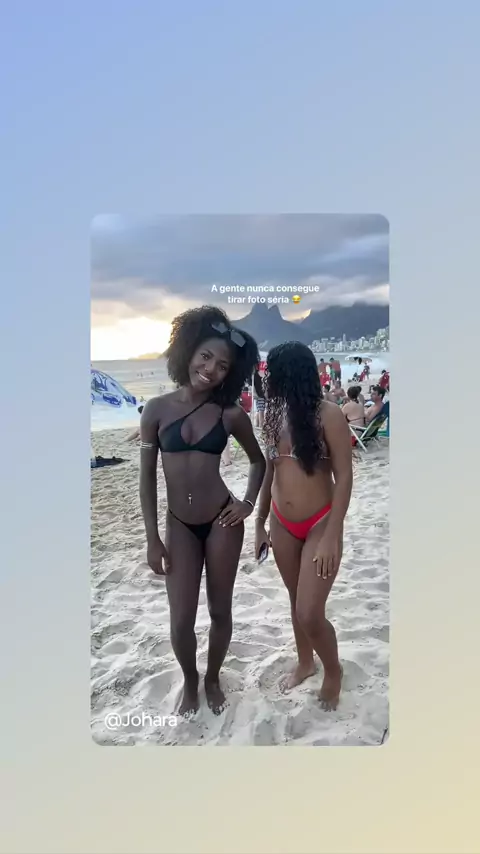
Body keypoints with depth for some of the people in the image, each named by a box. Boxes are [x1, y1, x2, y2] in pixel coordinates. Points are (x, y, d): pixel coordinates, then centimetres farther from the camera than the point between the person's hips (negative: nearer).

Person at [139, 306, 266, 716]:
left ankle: (212, 678, 41)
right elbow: (147, 478, -2)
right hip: (179, 526, 0)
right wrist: (152, 539, -3)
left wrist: (249, 503, -3)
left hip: (222, 522, 0)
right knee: (181, 621, 6)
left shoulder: (231, 414, -6)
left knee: (220, 610, 14)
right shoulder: (157, 410, -7)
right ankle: (189, 682, 37)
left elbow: (258, 460, 11)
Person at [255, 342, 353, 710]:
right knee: (296, 601, 19)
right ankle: (305, 663, 44)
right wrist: (260, 523, 13)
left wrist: (332, 537, -20)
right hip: (283, 525, 5)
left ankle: (333, 670, 26)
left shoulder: (328, 414, -17)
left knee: (310, 614, -5)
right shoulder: (273, 414, 1)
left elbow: (344, 478, -16)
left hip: (320, 524, -5)